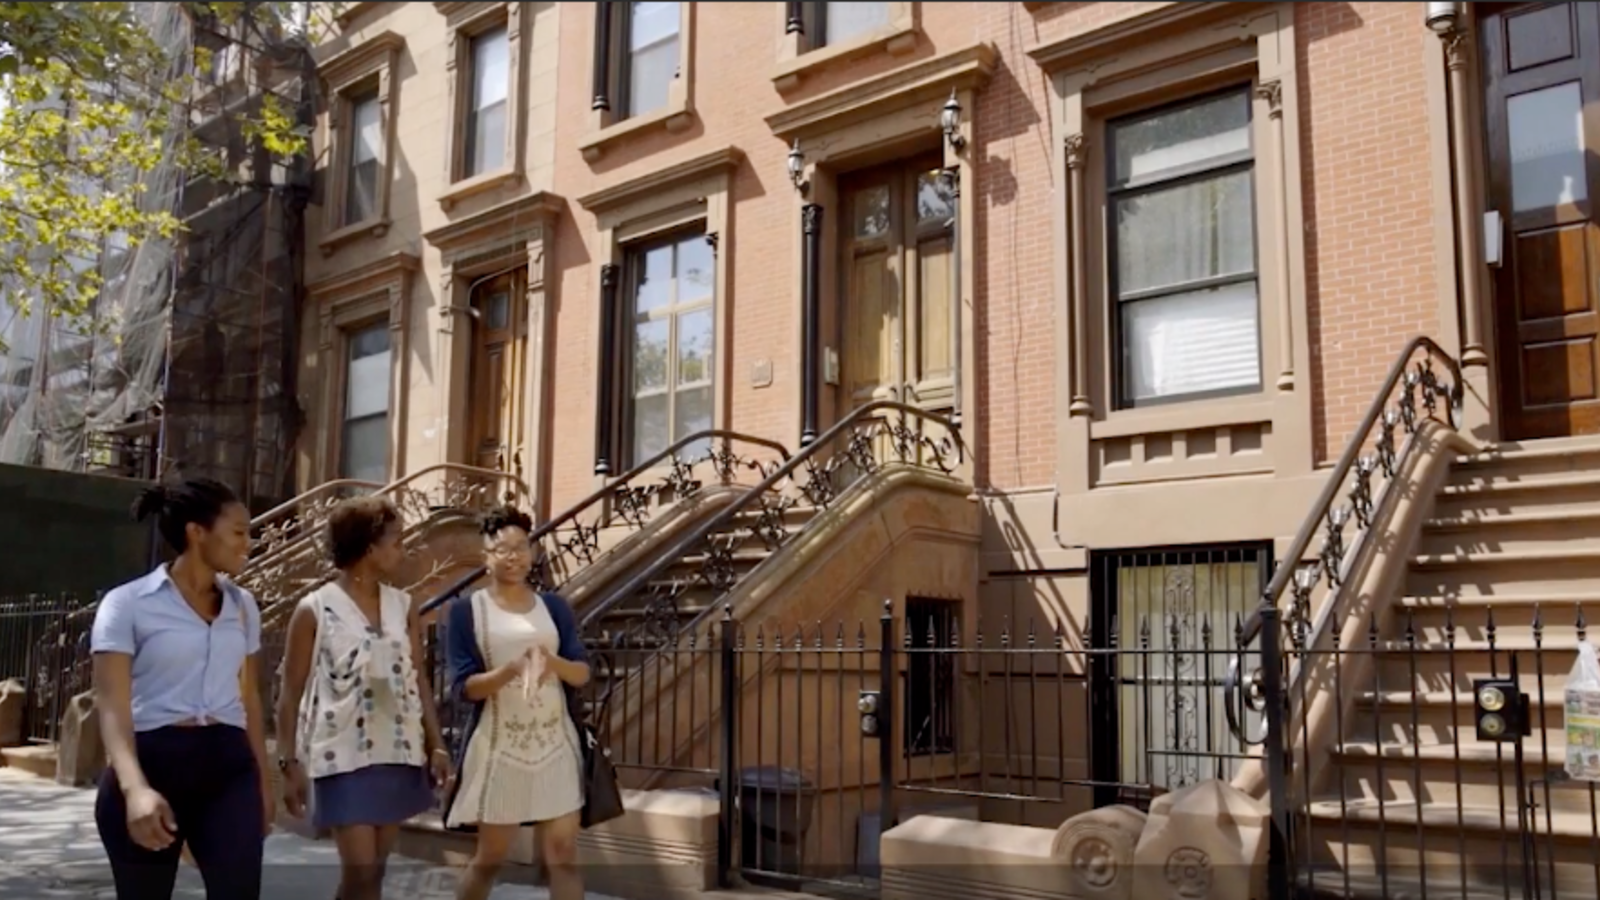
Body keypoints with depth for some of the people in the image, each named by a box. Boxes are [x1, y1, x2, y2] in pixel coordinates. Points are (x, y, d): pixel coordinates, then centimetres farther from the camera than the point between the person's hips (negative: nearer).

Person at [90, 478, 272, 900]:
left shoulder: (242, 605, 12)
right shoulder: (128, 603, -3)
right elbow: (113, 706, -13)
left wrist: (263, 780, 19)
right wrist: (135, 788, -28)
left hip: (228, 764, 4)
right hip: (154, 762, -3)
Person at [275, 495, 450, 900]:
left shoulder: (402, 606, 7)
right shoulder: (315, 610, -7)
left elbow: (418, 680, 10)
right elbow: (291, 693, -4)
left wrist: (436, 745, 4)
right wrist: (289, 763, -8)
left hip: (398, 754, 5)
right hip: (345, 757, -5)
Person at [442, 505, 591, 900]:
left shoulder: (554, 607, 7)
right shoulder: (466, 610, -2)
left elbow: (583, 673, 3)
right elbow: (464, 686, -8)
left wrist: (553, 662, -18)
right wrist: (510, 670, -25)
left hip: (556, 744, 3)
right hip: (499, 747, -3)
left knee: (563, 854, 3)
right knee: (489, 858, 9)